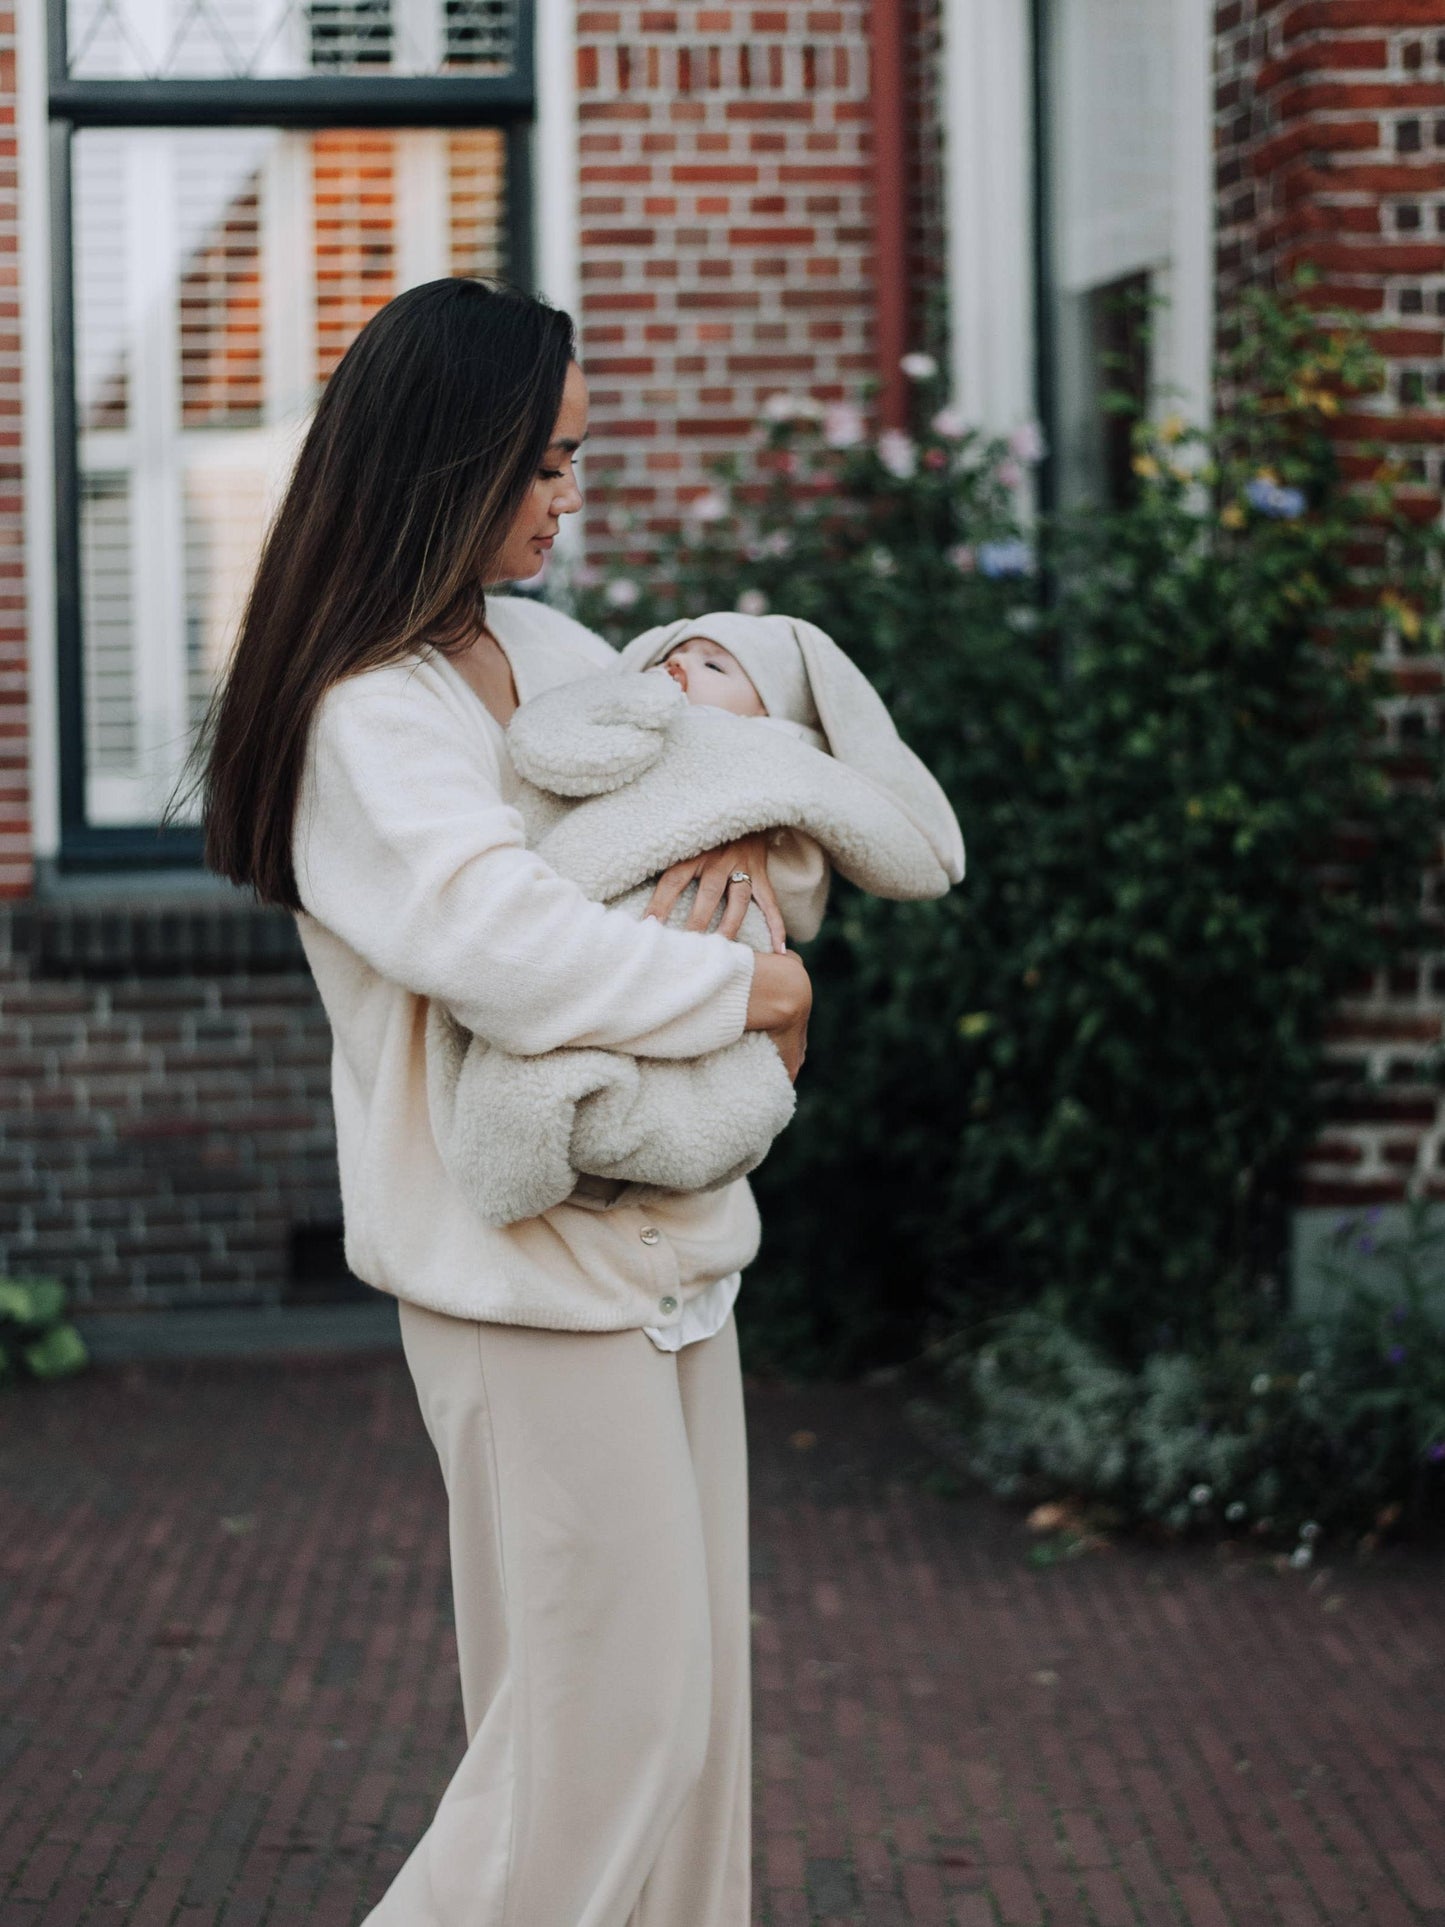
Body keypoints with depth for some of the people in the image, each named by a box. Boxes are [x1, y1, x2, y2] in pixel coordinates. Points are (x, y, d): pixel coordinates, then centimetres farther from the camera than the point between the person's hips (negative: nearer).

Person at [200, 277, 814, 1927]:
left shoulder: (545, 650, 10)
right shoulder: (364, 717, -16)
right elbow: (498, 940, -31)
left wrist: (748, 833, -2)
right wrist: (745, 987, -19)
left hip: (668, 1237, 9)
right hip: (529, 1267, -9)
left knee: (692, 1682, 14)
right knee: (607, 1709, -6)